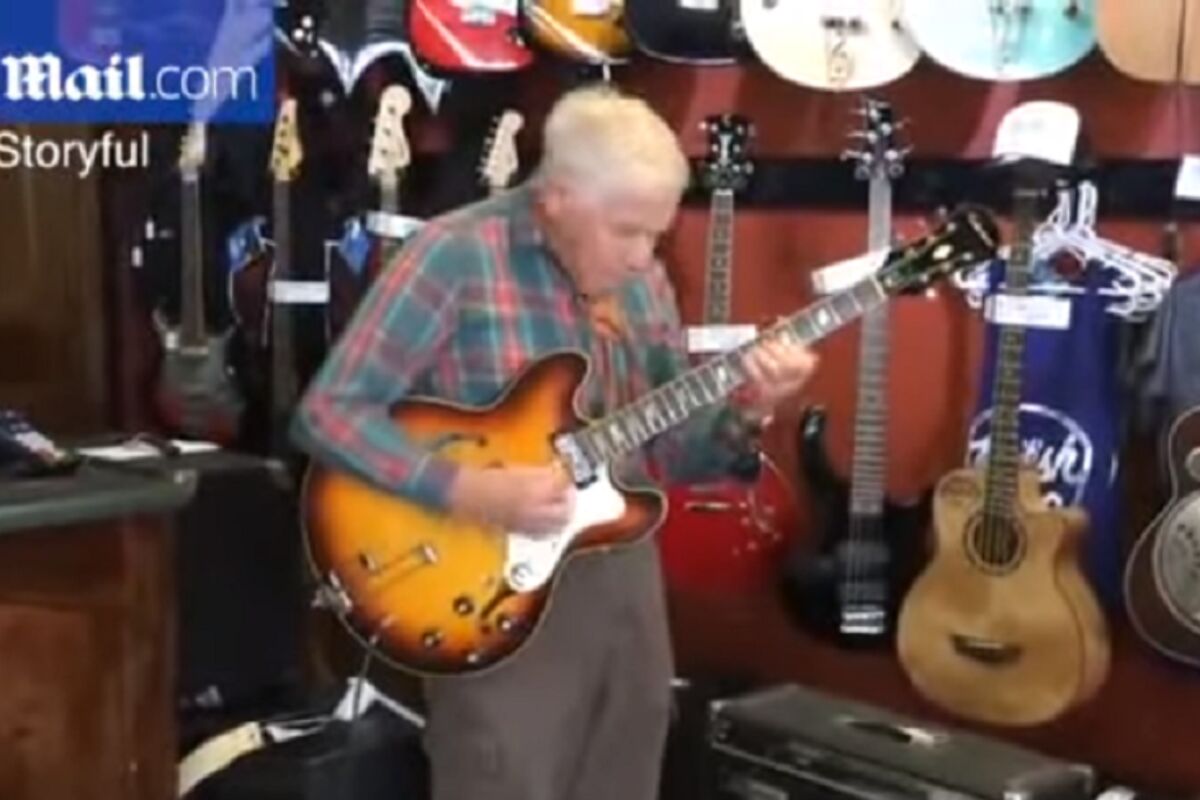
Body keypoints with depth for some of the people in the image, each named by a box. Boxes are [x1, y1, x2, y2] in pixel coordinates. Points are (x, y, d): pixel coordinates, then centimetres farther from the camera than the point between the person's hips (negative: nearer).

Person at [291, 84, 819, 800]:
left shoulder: (642, 278, 7)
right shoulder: (456, 257, -14)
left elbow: (669, 452, 11)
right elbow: (329, 412, -16)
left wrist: (745, 413, -9)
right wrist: (473, 491, -25)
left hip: (627, 578, 7)